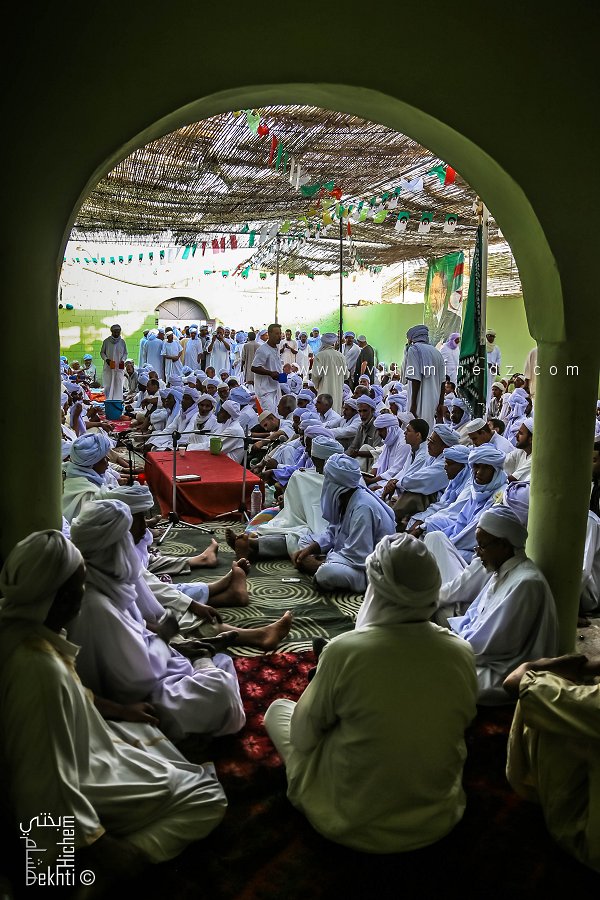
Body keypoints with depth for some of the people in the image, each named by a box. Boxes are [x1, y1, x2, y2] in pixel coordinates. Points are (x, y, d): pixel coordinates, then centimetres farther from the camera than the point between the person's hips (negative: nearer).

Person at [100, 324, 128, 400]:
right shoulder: (106, 341, 0)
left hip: (119, 367, 1)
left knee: (119, 385, -2)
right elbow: (102, 352, 7)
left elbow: (125, 353, 12)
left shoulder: (122, 342, 4)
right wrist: (106, 359, -10)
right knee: (108, 385, 1)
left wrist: (123, 360, -7)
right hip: (108, 367, -1)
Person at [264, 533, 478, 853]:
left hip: (351, 824, -4)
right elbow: (461, 725, 3)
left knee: (278, 709, 16)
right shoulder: (462, 654, -15)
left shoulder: (345, 650, -26)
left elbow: (302, 737, -12)